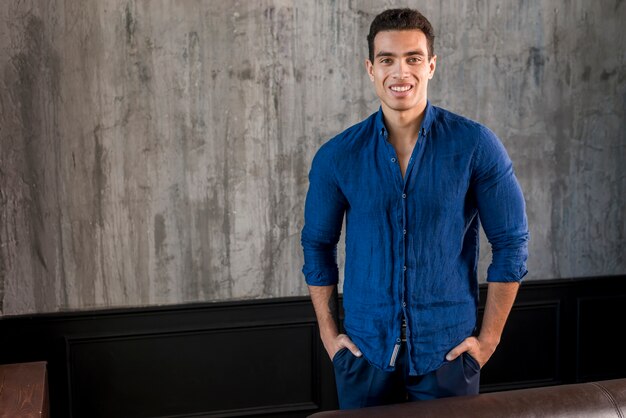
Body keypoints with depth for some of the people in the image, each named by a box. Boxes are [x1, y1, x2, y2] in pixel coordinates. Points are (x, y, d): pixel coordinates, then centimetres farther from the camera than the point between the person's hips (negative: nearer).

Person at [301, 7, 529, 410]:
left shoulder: (475, 145, -8)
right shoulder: (337, 156, -3)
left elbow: (511, 243, -3)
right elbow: (318, 245, 7)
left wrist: (489, 338, -3)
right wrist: (328, 333, 5)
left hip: (448, 351, -1)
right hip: (365, 351, 2)